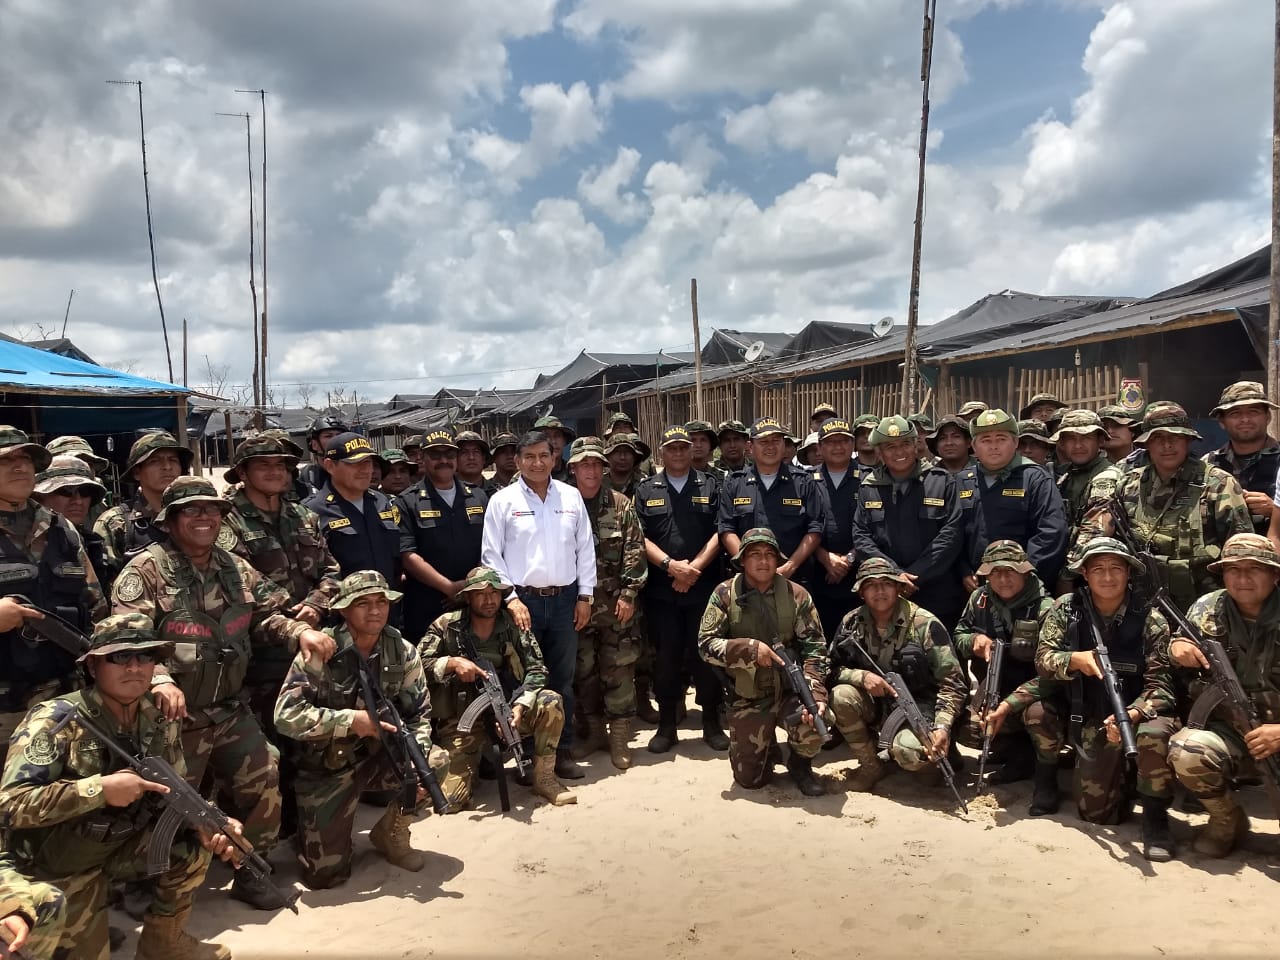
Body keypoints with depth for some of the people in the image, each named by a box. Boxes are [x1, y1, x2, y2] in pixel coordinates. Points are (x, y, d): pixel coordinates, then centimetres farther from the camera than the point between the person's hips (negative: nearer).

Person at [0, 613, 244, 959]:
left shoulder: (159, 719, -8)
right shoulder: (57, 720, -25)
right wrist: (100, 788, -38)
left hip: (121, 845, 5)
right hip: (58, 866, -4)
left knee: (195, 844, -15)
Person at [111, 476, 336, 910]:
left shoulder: (235, 568, 8)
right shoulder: (145, 570, -13)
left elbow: (265, 616, 13)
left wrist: (300, 632, -7)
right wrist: (159, 680, -39)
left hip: (231, 711, 6)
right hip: (174, 716, -6)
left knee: (264, 782, 8)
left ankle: (251, 872, 26)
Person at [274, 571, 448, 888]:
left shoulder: (403, 652, -8)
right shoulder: (322, 651, -19)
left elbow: (419, 714, -4)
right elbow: (286, 714, -24)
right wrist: (352, 719, -28)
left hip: (377, 757, 3)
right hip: (325, 768, -3)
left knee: (436, 762, -23)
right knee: (325, 874, -5)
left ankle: (391, 833, 5)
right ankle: (309, 822, 30)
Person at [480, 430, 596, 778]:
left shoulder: (571, 497, 7)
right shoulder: (503, 500, -2)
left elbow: (585, 548, 8)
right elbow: (491, 556, -3)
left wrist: (585, 596, 4)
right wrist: (511, 598, -10)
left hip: (565, 599, 3)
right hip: (522, 600, -3)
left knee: (563, 679, 10)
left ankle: (562, 751, 21)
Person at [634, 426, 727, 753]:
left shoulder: (711, 486, 7)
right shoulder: (646, 490, 9)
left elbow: (720, 533, -1)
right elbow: (640, 538, 1)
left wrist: (694, 567, -12)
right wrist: (670, 564, -12)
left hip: (704, 586, -1)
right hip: (661, 589, 1)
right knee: (666, 655, 5)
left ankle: (711, 722, 16)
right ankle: (666, 724, 16)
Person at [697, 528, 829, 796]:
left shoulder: (796, 594, -4)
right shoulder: (725, 594, -5)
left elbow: (814, 648, -8)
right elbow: (705, 644, -9)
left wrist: (816, 694, -23)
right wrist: (750, 648, -22)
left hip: (791, 689, 0)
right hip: (747, 697, 0)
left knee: (813, 723, -32)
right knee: (749, 778, -1)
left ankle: (800, 764, 6)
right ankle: (767, 745, 36)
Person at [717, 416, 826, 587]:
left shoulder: (804, 482, 7)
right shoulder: (734, 484, 10)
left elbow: (815, 530, 2)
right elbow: (726, 529, 3)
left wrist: (790, 567, -9)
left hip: (796, 580, 0)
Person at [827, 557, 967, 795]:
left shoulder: (925, 624, -14)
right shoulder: (852, 623, -4)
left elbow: (953, 683, -13)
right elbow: (831, 668, -3)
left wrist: (942, 726, -27)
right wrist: (862, 676, -23)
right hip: (874, 704, 4)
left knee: (908, 753, -32)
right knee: (841, 696, -27)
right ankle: (870, 766, -5)